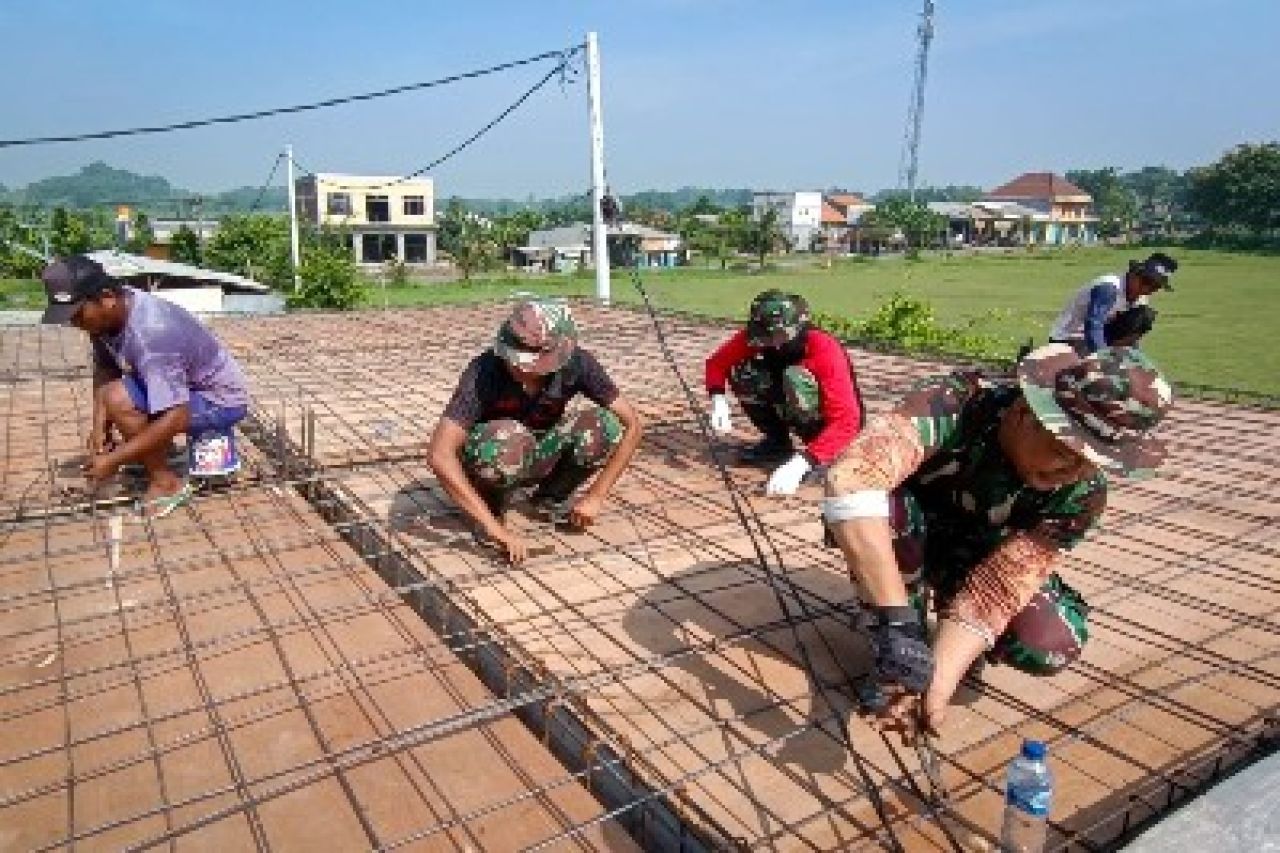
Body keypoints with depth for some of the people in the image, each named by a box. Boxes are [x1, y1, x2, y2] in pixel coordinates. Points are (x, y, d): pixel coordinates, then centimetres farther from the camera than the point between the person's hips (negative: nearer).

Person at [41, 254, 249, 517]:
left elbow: (176, 418, -36)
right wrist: (100, 425, -12)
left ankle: (166, 482, -9)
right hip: (183, 386, 9)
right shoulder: (109, 314, -8)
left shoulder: (150, 332, -33)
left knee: (120, 400, -26)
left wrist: (113, 460, -28)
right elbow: (104, 370, 4)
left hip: (222, 399, -9)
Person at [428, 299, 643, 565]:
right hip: (489, 460, -3)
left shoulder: (577, 363, -24)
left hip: (540, 455, 3)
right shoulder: (484, 370, -32)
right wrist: (495, 527, -42)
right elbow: (440, 456, -39)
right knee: (507, 440, -38)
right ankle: (493, 508, -5)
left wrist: (596, 496, -21)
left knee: (604, 426, -25)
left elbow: (631, 424, -17)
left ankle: (551, 496, 3)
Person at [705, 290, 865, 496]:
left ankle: (821, 459, -15)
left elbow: (847, 420, -37)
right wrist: (718, 400, -25)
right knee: (741, 371, -17)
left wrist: (800, 463, -47)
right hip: (793, 413, 6)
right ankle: (777, 441, 2)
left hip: (829, 423, -5)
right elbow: (717, 362, -4)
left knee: (794, 377, -34)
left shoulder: (824, 350, -32)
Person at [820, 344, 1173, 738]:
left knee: (1050, 647, -24)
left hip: (977, 560, 2)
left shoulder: (1081, 495, -23)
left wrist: (939, 680, -44)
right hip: (904, 541, -2)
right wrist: (896, 621, -56)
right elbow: (849, 478, -53)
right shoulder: (956, 404, -36)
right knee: (890, 506, -36)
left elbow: (995, 588, -28)